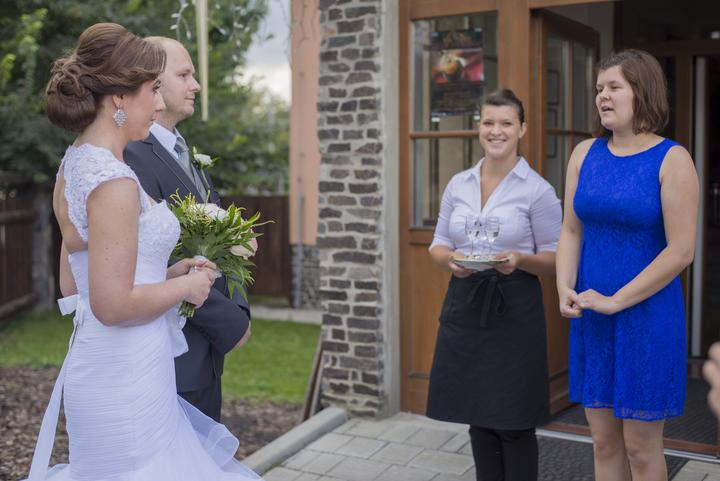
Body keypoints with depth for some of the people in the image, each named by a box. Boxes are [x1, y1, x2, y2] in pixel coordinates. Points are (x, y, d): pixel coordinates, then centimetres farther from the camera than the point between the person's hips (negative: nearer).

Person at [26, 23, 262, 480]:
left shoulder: (75, 166, 9)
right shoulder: (114, 180, -20)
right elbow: (114, 304, -24)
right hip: (127, 378, -9)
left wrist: (164, 274, 10)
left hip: (99, 367, 9)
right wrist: (184, 286, -9)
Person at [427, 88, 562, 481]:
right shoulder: (458, 184, 7)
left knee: (513, 423, 1)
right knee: (478, 415, 12)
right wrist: (450, 260, -12)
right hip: (465, 305, 4)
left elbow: (554, 260, -2)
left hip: (514, 308, -4)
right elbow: (438, 245, 11)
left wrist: (519, 260, -22)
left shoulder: (538, 190, -5)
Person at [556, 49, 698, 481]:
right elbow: (571, 230, 8)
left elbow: (681, 251, -14)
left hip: (646, 316, -4)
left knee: (641, 445, 6)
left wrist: (615, 301, -15)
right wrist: (565, 289, -8)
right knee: (604, 440, 13)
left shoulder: (672, 159, -9)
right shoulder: (585, 153, 6)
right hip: (590, 317, 5)